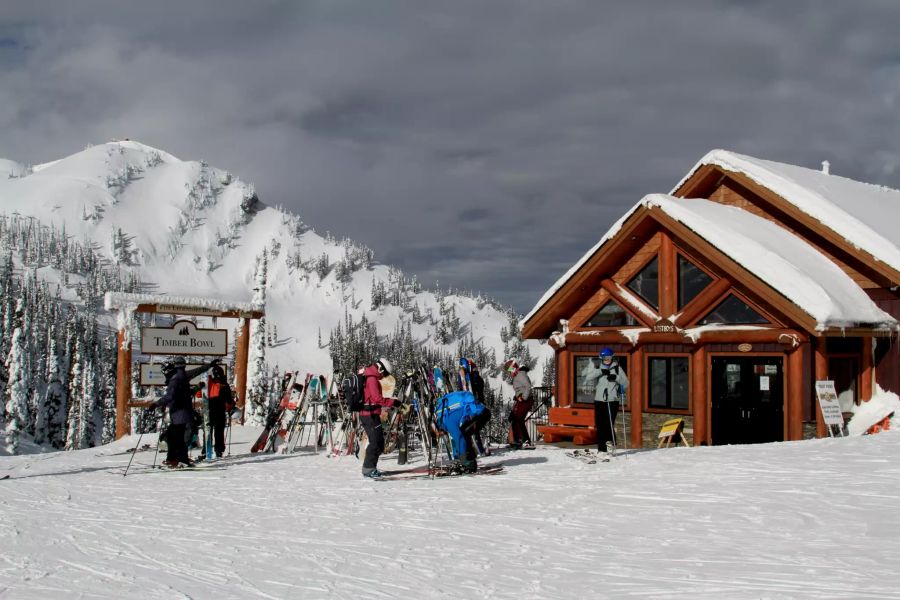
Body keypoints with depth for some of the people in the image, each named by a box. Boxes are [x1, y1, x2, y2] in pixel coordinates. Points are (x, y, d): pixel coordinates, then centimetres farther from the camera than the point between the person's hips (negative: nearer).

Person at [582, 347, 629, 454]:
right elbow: (587, 377, -6)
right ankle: (601, 448, 8)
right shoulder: (598, 368, 9)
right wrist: (600, 371, -14)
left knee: (609, 423, -15)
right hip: (599, 400, 2)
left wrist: (616, 378, -12)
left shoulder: (617, 369, 8)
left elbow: (626, 383, 5)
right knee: (600, 425, 2)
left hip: (613, 400, -1)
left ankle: (611, 441, 3)